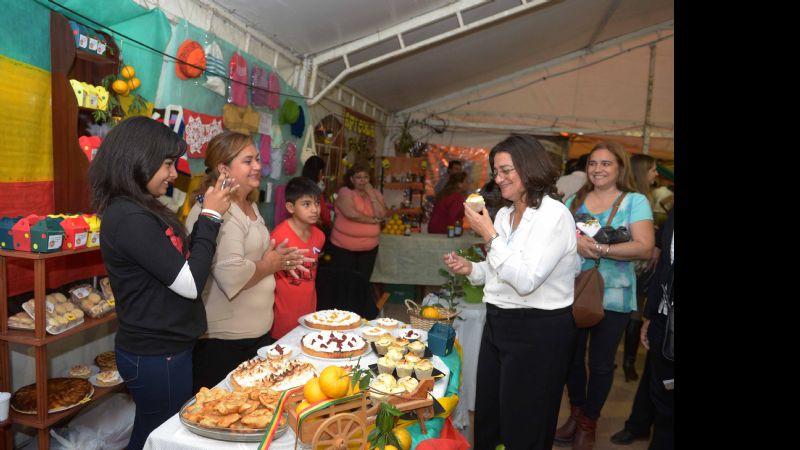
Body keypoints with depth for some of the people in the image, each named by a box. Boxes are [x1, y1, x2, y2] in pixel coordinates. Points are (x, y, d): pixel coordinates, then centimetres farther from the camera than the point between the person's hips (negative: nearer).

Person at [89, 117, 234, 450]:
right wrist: (211, 216, -14)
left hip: (157, 349, 9)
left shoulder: (138, 211, 7)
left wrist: (212, 212, 3)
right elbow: (190, 283, -22)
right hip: (157, 356, -9)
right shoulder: (131, 218, -24)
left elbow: (182, 261, 11)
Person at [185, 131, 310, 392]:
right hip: (223, 341, -9)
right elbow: (231, 276, -31)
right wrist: (269, 265, -13)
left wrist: (281, 262, 7)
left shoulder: (249, 206, 11)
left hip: (258, 331, 10)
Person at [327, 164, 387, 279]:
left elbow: (381, 215, -8)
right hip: (343, 248, -4)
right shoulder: (345, 192, -9)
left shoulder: (375, 194, 6)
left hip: (369, 248, 4)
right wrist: (373, 220, -12)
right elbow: (351, 214, -24)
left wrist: (371, 195, -13)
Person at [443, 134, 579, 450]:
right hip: (498, 323, 8)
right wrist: (470, 269, 0)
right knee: (487, 419, 20)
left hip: (538, 332, -8)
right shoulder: (505, 213, 7)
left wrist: (490, 235, -20)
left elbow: (526, 280, -24)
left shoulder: (554, 215, -16)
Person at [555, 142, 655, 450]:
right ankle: (576, 415, 35)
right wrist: (573, 243, -16)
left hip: (612, 297, -3)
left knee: (600, 363, 10)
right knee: (572, 357, 14)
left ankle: (588, 424, 30)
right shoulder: (574, 201, 6)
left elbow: (644, 248, -17)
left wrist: (596, 248, -24)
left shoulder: (635, 202, -6)